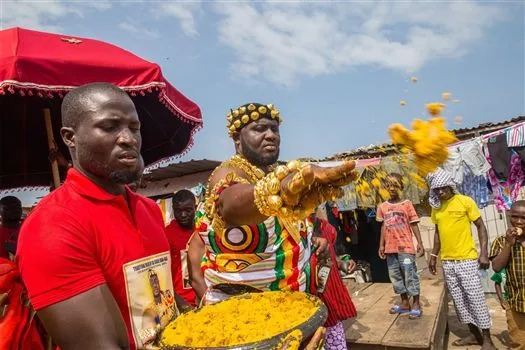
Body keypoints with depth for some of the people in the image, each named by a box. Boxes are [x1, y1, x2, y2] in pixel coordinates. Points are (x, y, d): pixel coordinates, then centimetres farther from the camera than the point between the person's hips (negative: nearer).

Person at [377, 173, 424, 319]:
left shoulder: (407, 204, -4)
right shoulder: (382, 206, 6)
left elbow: (414, 225, -4)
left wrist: (420, 243, -9)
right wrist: (381, 245, 9)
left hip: (406, 247, -5)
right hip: (390, 248, 5)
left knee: (410, 275, -1)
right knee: (395, 276, 13)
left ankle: (416, 304, 13)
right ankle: (405, 303, 28)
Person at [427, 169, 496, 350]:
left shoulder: (465, 201, -7)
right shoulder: (436, 207, 7)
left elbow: (481, 227, -5)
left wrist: (484, 252, -13)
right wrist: (433, 256, 14)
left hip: (467, 259, -5)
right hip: (447, 261, 5)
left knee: (475, 298, 0)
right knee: (459, 299, 11)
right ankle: (474, 334, 25)